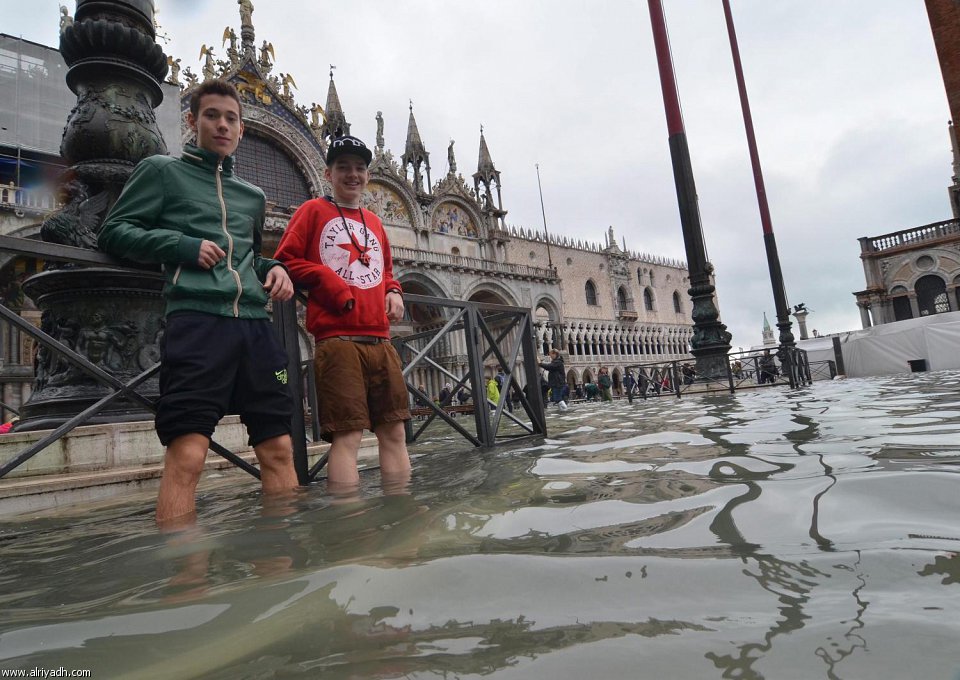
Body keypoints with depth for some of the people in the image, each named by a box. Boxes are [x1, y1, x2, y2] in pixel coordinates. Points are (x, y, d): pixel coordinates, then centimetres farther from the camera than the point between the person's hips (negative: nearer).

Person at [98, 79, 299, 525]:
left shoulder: (252, 196, 26)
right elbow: (113, 233, 7)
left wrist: (274, 268, 11)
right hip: (196, 319, -5)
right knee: (187, 454, -13)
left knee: (278, 449, 2)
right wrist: (182, 245, -9)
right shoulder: (162, 170, 13)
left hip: (255, 324, 5)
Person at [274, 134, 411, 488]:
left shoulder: (374, 221, 23)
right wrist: (332, 285, -11)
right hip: (338, 339, -6)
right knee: (347, 435, -9)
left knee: (394, 431, 6)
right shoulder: (313, 210, 8)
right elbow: (285, 260, 0)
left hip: (380, 340, 6)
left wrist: (393, 291, 10)